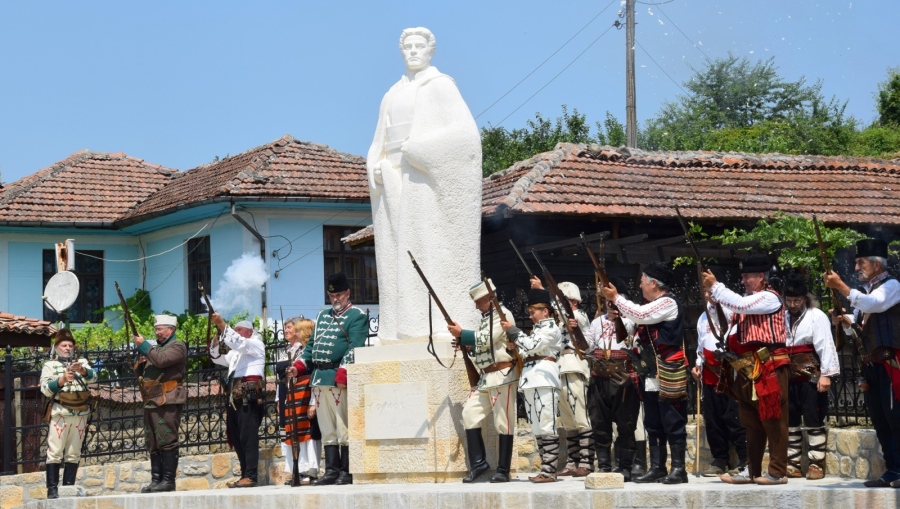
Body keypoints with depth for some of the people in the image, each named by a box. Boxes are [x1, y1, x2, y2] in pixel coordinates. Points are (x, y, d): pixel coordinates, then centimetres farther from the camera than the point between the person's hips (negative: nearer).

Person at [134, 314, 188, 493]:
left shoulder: (177, 346, 0)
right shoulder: (155, 347, 24)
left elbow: (161, 360, -19)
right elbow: (139, 372, 27)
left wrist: (143, 345, -11)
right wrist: (140, 362, 5)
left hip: (167, 401, -9)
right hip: (151, 401, 9)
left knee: (167, 440, -11)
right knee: (152, 443, 6)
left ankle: (168, 480, -12)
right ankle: (156, 480, 8)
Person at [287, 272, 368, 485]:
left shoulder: (357, 316, -1)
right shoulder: (323, 316, 23)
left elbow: (354, 348, -11)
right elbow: (312, 344, 24)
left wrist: (342, 373, -21)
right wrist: (298, 366, 9)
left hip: (339, 379, -7)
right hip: (319, 379, 7)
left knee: (343, 428, -6)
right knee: (327, 429, 8)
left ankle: (346, 472, -3)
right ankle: (332, 470, 11)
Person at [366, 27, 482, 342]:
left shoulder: (441, 86, 3)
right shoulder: (392, 96, 22)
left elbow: (464, 131, -10)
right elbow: (378, 147, 22)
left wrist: (419, 150, -15)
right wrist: (376, 169, 0)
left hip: (428, 181, -6)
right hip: (394, 184, 6)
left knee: (431, 253, -12)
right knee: (397, 255, -1)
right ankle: (404, 332, -3)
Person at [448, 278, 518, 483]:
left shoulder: (502, 314, -6)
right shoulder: (485, 318, 21)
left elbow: (487, 340, -15)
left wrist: (461, 334, -7)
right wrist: (466, 345, 8)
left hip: (502, 375, -9)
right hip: (485, 377, 9)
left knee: (503, 423, -5)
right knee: (469, 415, 1)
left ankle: (503, 471, 0)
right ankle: (478, 463, 5)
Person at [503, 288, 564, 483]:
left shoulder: (550, 327, -1)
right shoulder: (537, 329, 26)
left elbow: (532, 345, -13)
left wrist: (512, 330, -6)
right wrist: (515, 347, 8)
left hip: (544, 379, -10)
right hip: (530, 380, 10)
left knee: (546, 426, -11)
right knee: (537, 428, 7)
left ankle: (549, 472, -14)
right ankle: (546, 469, 8)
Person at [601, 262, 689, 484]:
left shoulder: (668, 303, -11)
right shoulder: (654, 305, 19)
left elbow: (640, 315, -21)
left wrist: (616, 298, -10)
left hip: (669, 375, -10)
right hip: (652, 374, 10)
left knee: (673, 422, -6)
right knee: (653, 424, 10)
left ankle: (678, 469, -3)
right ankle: (657, 468, 14)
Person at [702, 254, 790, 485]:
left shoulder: (769, 297, -9)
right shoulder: (748, 299, 20)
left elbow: (740, 305, -21)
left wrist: (715, 286, -14)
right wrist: (713, 290, 3)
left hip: (770, 367, -10)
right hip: (749, 369, 10)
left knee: (773, 419, -6)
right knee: (751, 421, 12)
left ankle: (778, 472, -3)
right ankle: (752, 470, 17)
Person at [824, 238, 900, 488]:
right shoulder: (866, 290, 19)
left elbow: (874, 304, -24)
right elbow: (858, 326, 23)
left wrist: (841, 286, -24)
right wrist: (846, 321, 1)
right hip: (871, 363, 8)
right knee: (880, 420, 8)